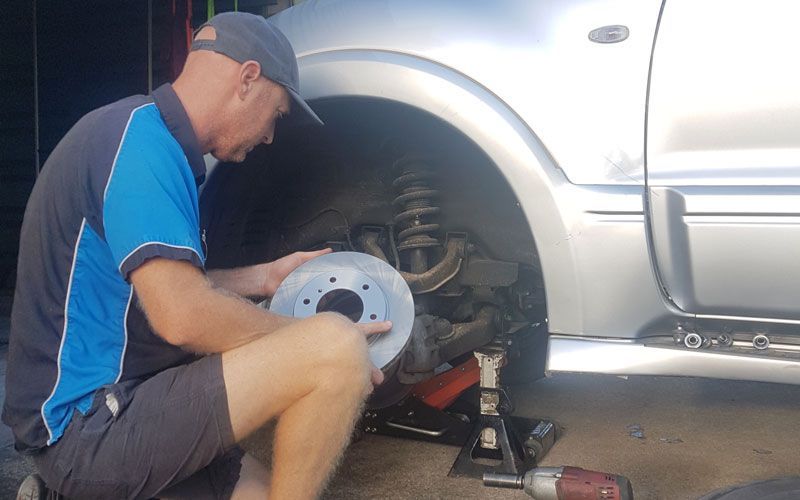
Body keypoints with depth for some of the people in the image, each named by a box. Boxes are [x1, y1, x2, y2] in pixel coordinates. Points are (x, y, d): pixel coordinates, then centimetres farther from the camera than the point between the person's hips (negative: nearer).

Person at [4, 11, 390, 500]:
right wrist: (319, 343, -13)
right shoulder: (136, 137, -17)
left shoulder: (156, 144, 16)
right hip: (88, 429, -11)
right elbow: (182, 316, -26)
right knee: (336, 348, -23)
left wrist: (263, 278, 20)